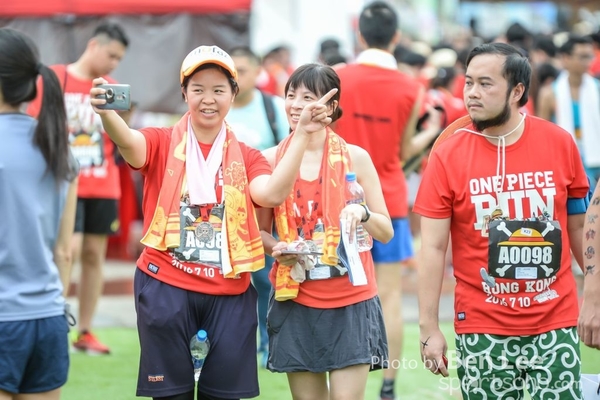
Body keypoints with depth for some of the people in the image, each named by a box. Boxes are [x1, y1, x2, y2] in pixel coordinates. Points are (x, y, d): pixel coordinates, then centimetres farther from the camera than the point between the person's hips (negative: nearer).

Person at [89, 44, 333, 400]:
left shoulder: (246, 157, 9)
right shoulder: (163, 144, 3)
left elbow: (271, 193, -12)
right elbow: (130, 144, -21)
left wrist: (302, 135, -19)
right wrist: (107, 113, -43)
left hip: (229, 293, 2)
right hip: (166, 287, -2)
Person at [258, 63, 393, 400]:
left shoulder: (355, 157, 0)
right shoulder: (271, 159, 3)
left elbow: (386, 232, 3)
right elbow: (260, 231, 12)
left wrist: (362, 213, -18)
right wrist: (276, 248, -10)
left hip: (350, 301, -1)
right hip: (296, 303, 2)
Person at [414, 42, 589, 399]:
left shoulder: (560, 143, 0)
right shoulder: (448, 155, -5)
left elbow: (579, 226, 10)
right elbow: (433, 248, -4)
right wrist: (429, 329, -7)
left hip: (555, 323, 1)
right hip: (482, 329, -1)